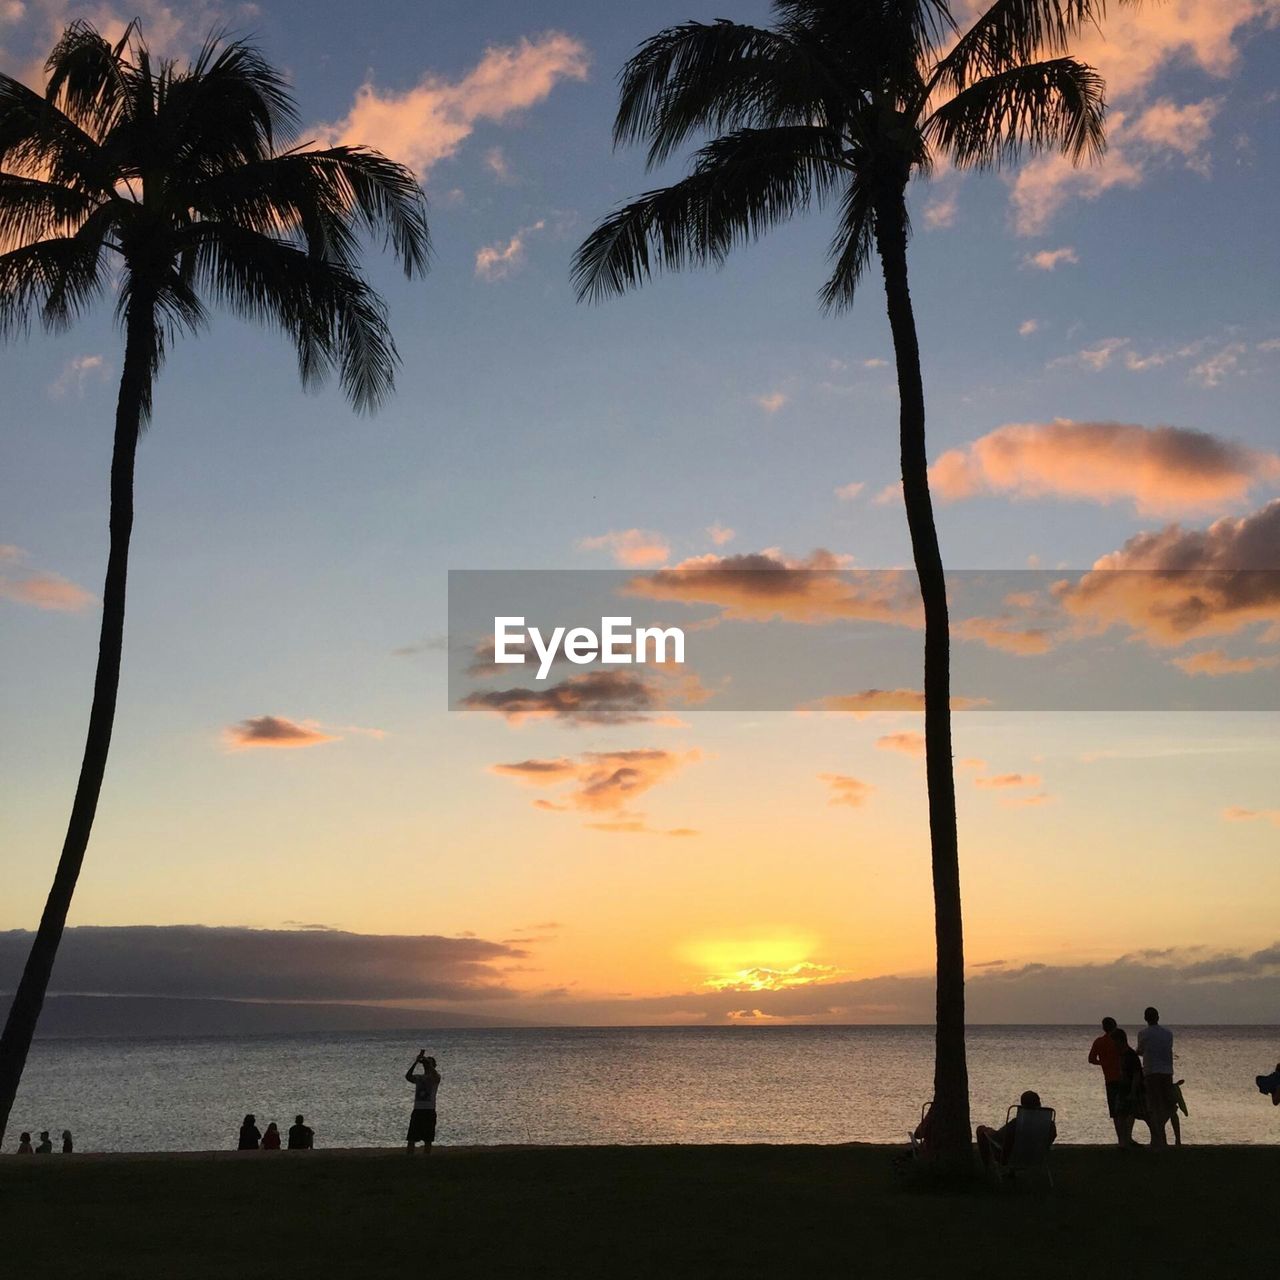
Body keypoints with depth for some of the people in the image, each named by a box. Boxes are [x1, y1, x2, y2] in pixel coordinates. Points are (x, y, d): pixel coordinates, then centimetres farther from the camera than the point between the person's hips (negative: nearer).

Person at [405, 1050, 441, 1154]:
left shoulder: (435, 1078, 3)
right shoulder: (418, 1078, 12)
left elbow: (435, 1076, -23)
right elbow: (408, 1076, -10)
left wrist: (428, 1062, -19)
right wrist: (416, 1061, -17)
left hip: (429, 1111, -3)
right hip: (417, 1110, 3)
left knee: (428, 1140, 1)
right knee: (411, 1139, -1)